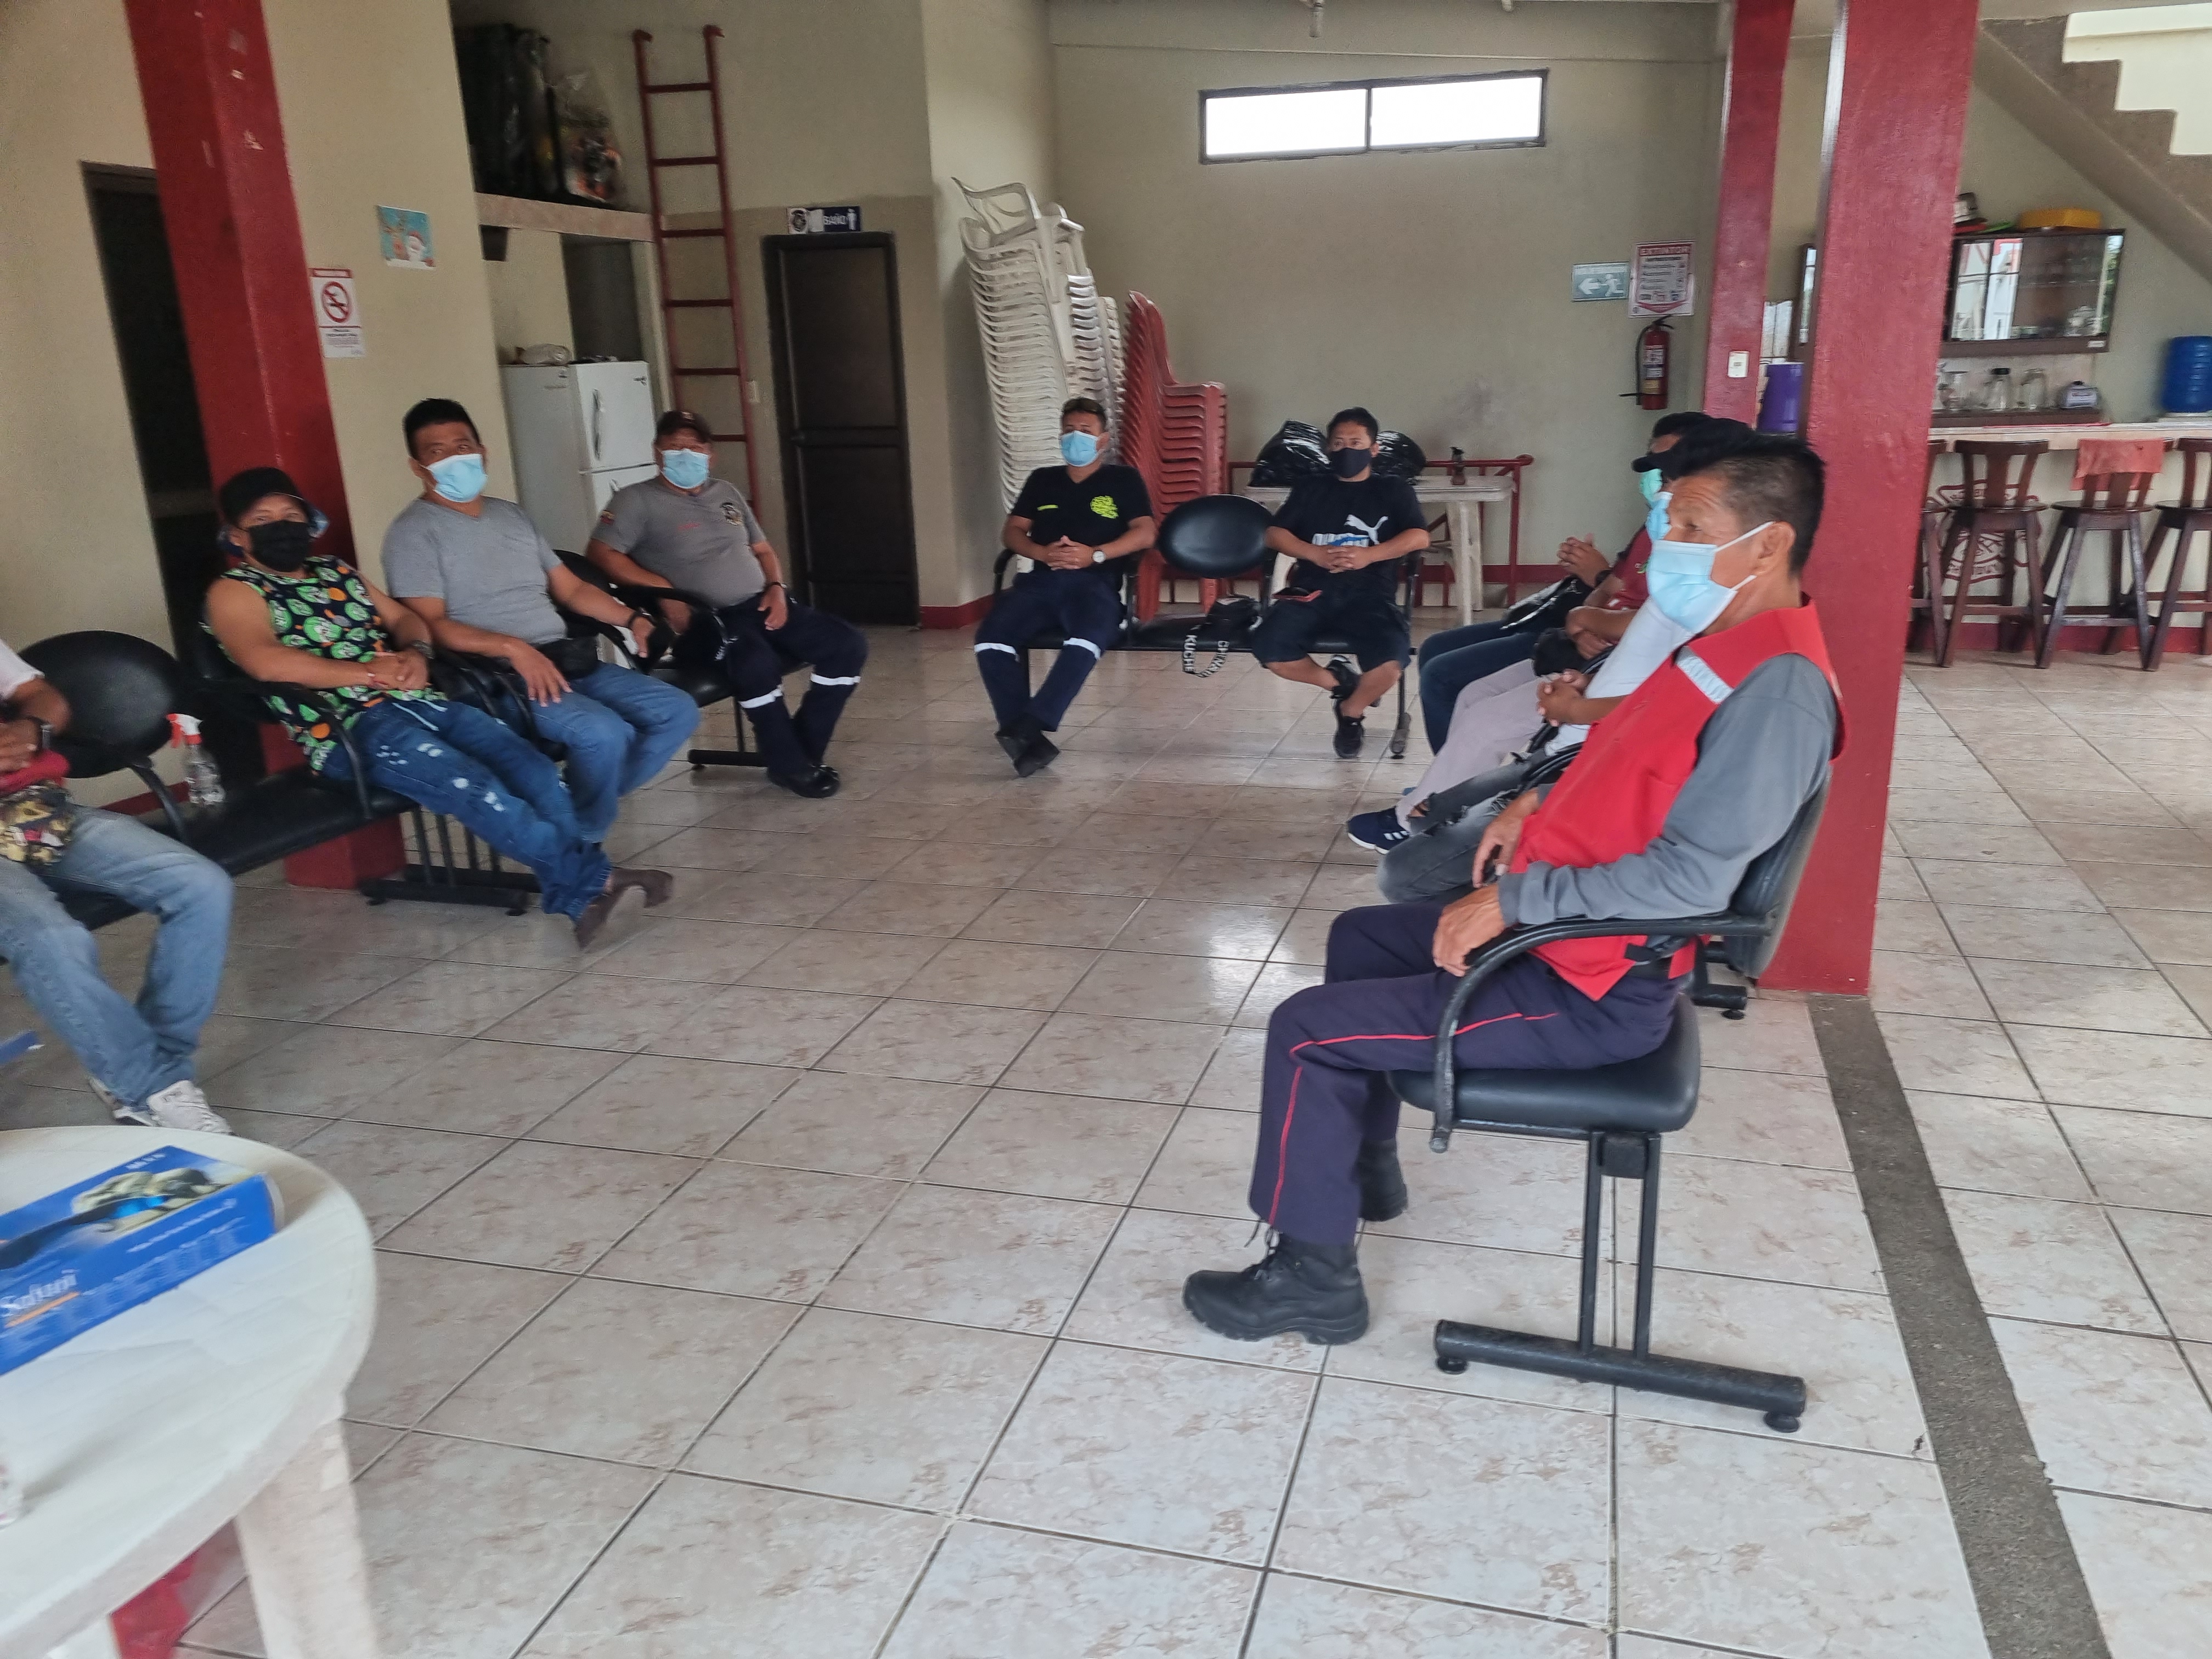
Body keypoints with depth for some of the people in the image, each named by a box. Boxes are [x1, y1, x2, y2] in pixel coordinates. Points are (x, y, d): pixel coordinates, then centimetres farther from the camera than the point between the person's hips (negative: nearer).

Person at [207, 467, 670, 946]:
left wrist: (416, 655, 0)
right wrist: (367, 673, -17)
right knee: (475, 788, -28)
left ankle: (580, 892, -14)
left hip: (417, 702, 7)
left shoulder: (334, 570, 24)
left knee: (535, 769, -14)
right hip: (350, 727, -7)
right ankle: (591, 878, -22)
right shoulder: (235, 592, 4)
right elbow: (265, 662, -16)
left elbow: (406, 619, 24)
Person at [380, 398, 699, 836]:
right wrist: (513, 648, -26)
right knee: (605, 733, -31)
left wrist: (632, 619, 6)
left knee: (679, 712, -4)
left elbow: (570, 588, 21)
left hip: (569, 659, 8)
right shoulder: (413, 531, -3)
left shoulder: (512, 515, 20)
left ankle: (593, 799, 5)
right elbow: (430, 625, -14)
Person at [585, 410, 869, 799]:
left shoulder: (727, 493, 22)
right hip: (705, 621, -6)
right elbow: (599, 553, -8)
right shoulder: (638, 499, 3)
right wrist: (662, 589, -18)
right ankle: (790, 765, -18)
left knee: (848, 644, -13)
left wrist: (776, 588, 4)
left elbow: (762, 550, 26)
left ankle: (804, 751, -5)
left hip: (763, 606, 7)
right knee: (757, 660, -39)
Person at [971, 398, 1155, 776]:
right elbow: (1011, 532, 18)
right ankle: (1030, 740, -30)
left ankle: (1025, 728, -40)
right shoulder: (1042, 479, 27)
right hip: (1042, 579, 3)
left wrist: (1095, 555, -11)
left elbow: (1145, 533, 5)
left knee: (1085, 641, -39)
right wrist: (1043, 553, -5)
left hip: (1095, 581, -3)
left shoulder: (1124, 479, 18)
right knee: (990, 639, -27)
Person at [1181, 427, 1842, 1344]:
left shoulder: (1780, 690, -24)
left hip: (1593, 992, -10)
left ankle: (1314, 1276, 6)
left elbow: (1690, 876, -29)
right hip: (1563, 930, 10)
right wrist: (1538, 803, 4)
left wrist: (1511, 901, -24)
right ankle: (1364, 1163, 37)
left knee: (1308, 1030, -11)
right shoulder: (1727, 646, 6)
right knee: (1360, 936, 25)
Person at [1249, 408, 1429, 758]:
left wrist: (1368, 554, -15)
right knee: (1268, 647, -27)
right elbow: (1273, 534, 10)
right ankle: (1338, 681, 3)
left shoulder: (1394, 490, 18)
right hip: (1312, 588, 2)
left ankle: (1351, 711, 3)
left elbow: (1419, 536, 2)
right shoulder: (1309, 489, 22)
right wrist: (1316, 553, -9)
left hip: (1369, 591, -1)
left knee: (1392, 658, -31)